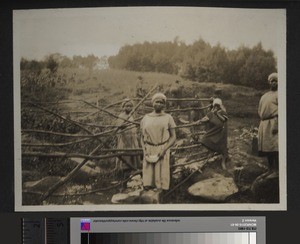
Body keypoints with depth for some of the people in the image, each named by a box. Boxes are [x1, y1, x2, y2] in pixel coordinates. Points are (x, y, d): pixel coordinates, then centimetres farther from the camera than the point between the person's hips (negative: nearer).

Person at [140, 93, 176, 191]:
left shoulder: (168, 118, 5)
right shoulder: (145, 118, 11)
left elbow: (173, 137, 2)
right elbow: (142, 138, 14)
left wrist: (164, 150, -12)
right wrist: (145, 152, -3)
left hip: (162, 151, -2)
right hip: (148, 151, 2)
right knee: (147, 186, -2)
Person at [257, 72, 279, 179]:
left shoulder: (278, 95, -5)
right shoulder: (264, 96, 19)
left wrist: (276, 125, -21)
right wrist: (261, 125, 14)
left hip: (273, 123, -8)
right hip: (264, 125, 8)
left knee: (274, 148, -10)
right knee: (267, 148, 10)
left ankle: (276, 171, -7)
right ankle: (270, 169, 17)